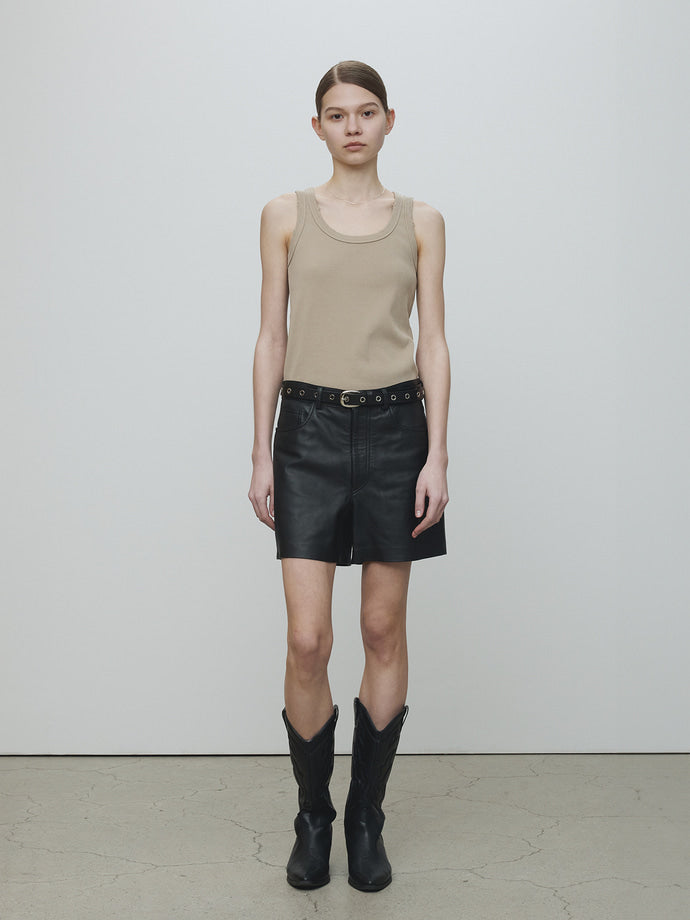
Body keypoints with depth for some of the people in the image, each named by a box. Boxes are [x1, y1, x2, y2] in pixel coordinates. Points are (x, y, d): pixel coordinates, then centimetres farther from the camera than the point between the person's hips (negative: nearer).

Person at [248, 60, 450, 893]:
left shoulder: (420, 222, 8)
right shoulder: (286, 215, 7)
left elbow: (433, 341, 4)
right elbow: (271, 337, 5)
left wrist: (437, 454, -5)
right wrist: (261, 453, 0)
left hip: (394, 426, 1)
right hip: (310, 427, -1)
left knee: (384, 630, 6)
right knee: (307, 641, -5)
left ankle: (367, 818, 21)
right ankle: (312, 817, 16)